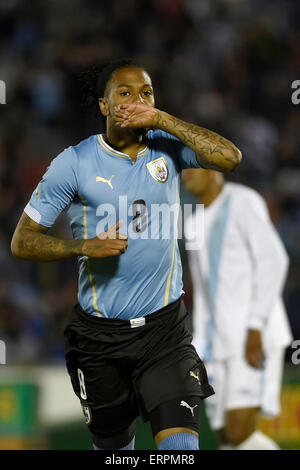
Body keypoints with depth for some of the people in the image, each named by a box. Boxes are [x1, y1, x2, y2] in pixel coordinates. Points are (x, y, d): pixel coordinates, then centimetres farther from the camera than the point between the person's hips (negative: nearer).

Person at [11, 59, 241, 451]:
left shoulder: (168, 147, 1)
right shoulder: (75, 162, -4)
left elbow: (230, 158, -17)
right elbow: (22, 242, -3)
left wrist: (162, 120, -18)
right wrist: (85, 246, -19)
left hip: (165, 327, 0)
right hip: (100, 332, 0)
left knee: (180, 442, -18)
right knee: (113, 445, 15)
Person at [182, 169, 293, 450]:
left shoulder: (243, 201, -8)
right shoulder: (195, 225, 19)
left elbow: (272, 260, -17)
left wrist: (256, 329, -23)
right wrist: (201, 352, 16)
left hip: (257, 339, -9)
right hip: (222, 343, 9)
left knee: (239, 433, -21)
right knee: (226, 438, 4)